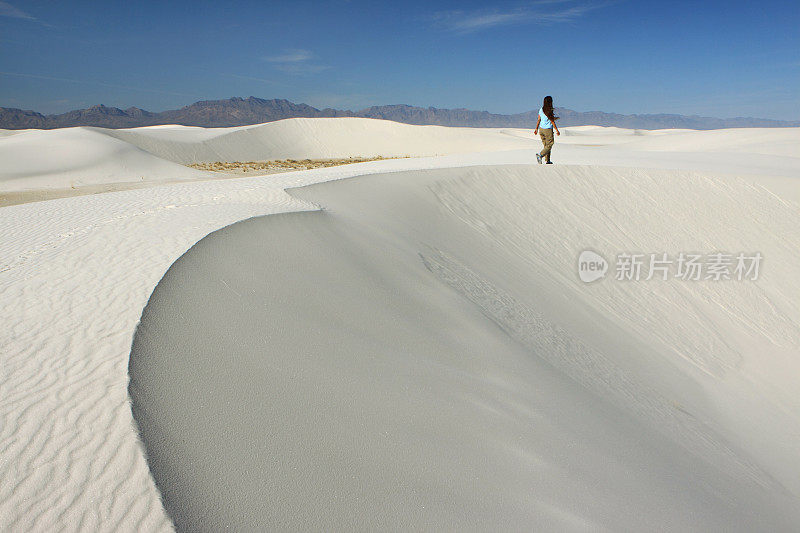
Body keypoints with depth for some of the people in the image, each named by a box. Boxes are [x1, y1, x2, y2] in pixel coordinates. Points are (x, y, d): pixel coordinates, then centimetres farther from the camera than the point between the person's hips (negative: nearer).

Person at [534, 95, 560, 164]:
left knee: (546, 145, 15)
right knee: (549, 146, 1)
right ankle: (540, 155, -19)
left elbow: (539, 120, 7)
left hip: (541, 129, 7)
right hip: (548, 130, -7)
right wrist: (557, 131, -5)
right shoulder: (550, 111, -16)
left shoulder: (541, 110, 2)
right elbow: (552, 122, -13)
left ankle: (547, 160, 17)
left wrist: (536, 129, 15)